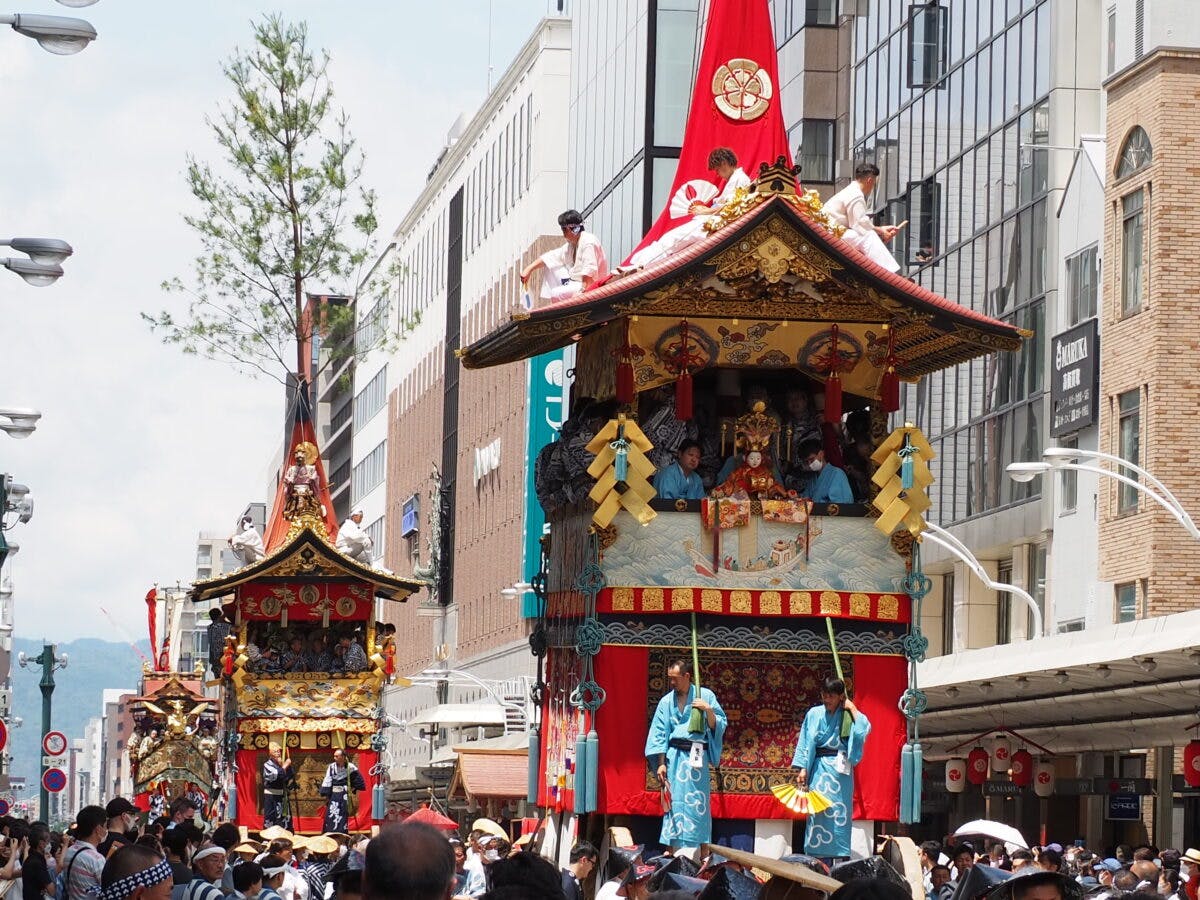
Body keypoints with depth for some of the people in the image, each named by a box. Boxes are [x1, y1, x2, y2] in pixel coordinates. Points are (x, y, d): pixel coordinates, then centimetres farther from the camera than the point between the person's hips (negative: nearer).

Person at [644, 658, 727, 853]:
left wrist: (708, 710, -15)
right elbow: (659, 734, 8)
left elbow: (718, 726, 4)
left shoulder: (705, 696, 4)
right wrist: (661, 764, 1)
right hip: (674, 756, 2)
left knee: (697, 804, -4)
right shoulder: (667, 701, 9)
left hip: (697, 757, -2)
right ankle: (673, 849, 1)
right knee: (674, 803, -1)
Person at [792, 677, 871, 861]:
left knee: (840, 813, -3)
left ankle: (840, 860, -4)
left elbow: (864, 729, -14)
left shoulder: (848, 716, 5)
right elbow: (806, 743, 6)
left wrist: (852, 708, -5)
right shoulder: (814, 714, 7)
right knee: (817, 812, -4)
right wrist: (802, 769, -3)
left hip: (841, 770, 0)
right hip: (819, 768, 0)